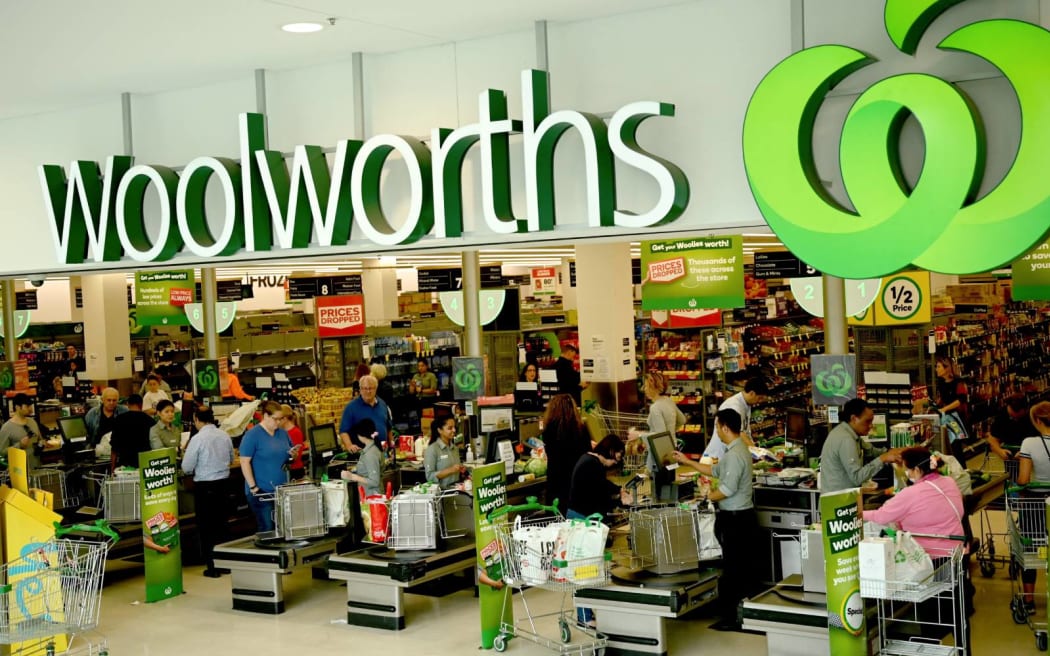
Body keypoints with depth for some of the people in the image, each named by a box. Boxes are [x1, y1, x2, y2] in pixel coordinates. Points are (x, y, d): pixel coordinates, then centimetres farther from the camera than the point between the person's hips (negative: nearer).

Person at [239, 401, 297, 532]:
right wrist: (253, 486, -17)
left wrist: (292, 454, -4)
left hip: (282, 489, 6)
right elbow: (244, 462, -13)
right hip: (261, 491, -6)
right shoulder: (252, 435, -10)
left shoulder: (282, 433, 9)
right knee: (267, 529, -3)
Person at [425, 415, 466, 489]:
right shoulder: (432, 449, -5)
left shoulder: (455, 448, 14)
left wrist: (461, 471, 5)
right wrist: (450, 470, -17)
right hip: (441, 491, -6)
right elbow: (430, 476, -10)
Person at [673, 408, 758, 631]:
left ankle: (731, 619, 4)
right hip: (744, 515, 10)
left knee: (733, 569, -3)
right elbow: (716, 471, 23)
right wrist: (688, 462, 25)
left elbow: (728, 489, -25)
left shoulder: (734, 454, -20)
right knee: (745, 566, 14)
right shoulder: (738, 449, 13)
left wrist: (706, 498, -9)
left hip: (735, 519, -10)